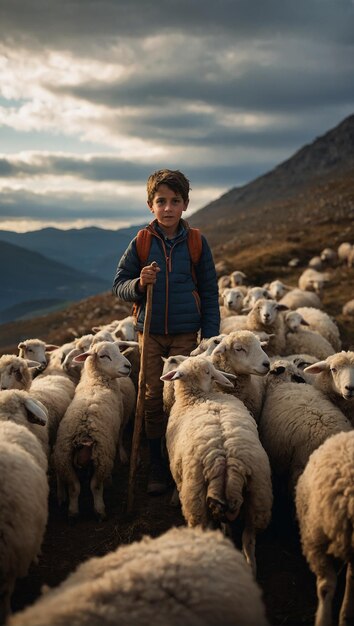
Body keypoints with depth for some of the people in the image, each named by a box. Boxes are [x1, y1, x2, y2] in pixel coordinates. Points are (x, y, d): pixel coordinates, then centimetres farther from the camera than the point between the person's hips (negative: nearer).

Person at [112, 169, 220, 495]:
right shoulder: (141, 243, 0)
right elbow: (119, 286, 4)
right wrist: (139, 284, -19)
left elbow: (209, 293, 4)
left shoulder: (196, 243, 0)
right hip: (150, 332, 1)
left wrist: (210, 337, -1)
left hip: (185, 333, -1)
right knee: (154, 397, 2)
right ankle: (156, 465, 14)